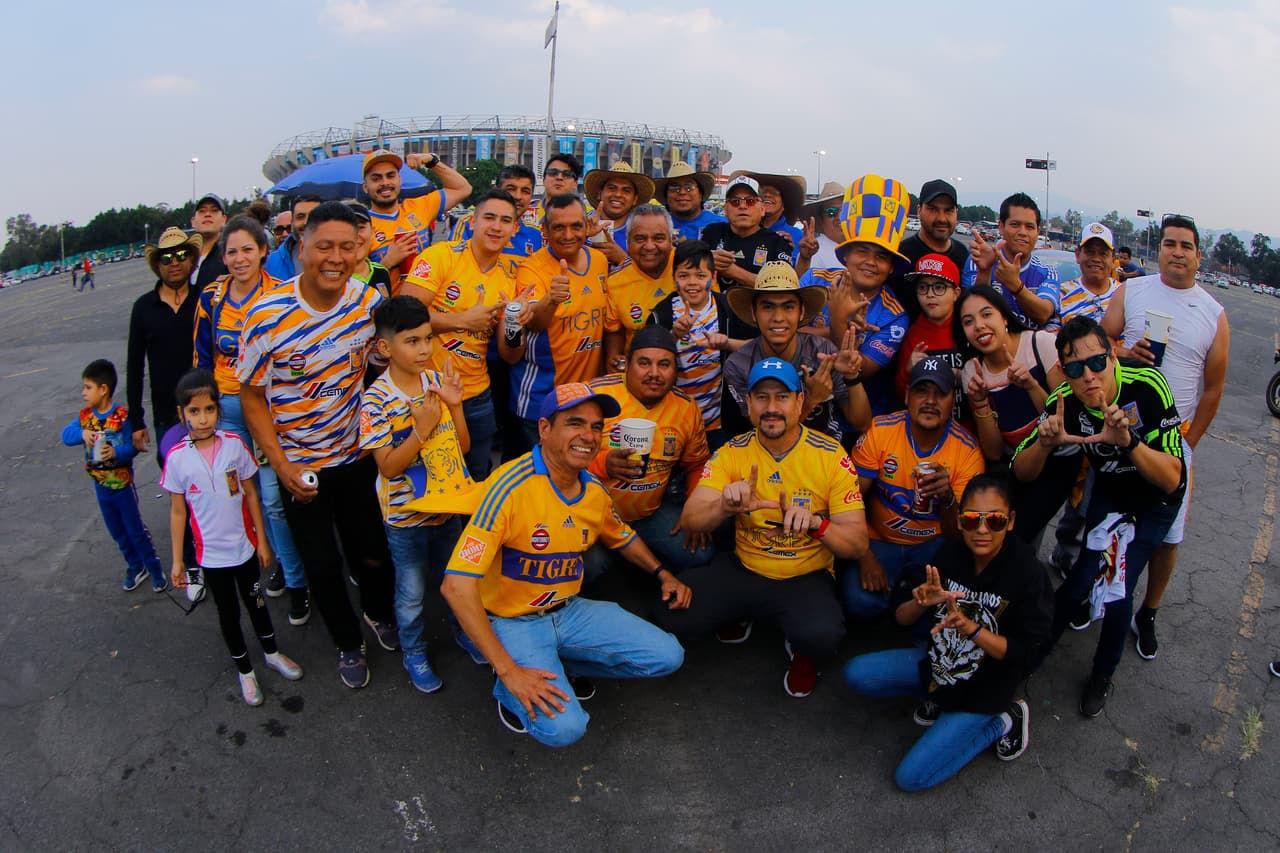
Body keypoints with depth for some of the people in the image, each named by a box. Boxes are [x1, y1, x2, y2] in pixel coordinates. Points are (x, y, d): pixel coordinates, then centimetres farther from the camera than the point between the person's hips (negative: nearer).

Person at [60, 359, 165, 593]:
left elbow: (132, 447, -20)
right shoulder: (86, 415, -1)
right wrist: (82, 434, -24)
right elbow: (65, 435, -6)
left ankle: (155, 569, 17)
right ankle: (135, 567, 32)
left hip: (123, 484, -6)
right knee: (117, 532, 17)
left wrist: (116, 453, -37)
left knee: (136, 529, 4)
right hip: (100, 486, 6)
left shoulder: (122, 416, -19)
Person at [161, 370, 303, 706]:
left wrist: (261, 540, 1)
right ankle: (245, 671, 36)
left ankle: (272, 653, 44)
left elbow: (250, 494, -3)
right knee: (228, 612, 16)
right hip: (211, 553, -1)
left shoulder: (234, 444, -12)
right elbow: (177, 511, -5)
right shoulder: (177, 458, -14)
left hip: (244, 546, 1)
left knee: (256, 602, 20)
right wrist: (177, 560, -1)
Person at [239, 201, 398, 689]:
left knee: (372, 551, 13)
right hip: (297, 464, -2)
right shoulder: (267, 317, -20)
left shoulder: (370, 302, -9)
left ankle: (379, 613, 46)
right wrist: (281, 465, -15)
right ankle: (347, 645, 35)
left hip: (355, 453, 3)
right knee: (321, 565, 9)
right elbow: (252, 396, -10)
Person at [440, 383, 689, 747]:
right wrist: (508, 670, -29)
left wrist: (663, 574, 6)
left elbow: (622, 538, 22)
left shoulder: (594, 490, -2)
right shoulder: (511, 486, -26)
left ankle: (564, 665, 17)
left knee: (667, 656, -1)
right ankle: (510, 691, 8)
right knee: (563, 727, -25)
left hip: (570, 611, 7)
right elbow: (456, 585, -29)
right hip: (513, 621, -6)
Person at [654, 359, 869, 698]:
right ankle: (738, 615, 17)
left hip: (806, 578, -2)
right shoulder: (733, 453, -5)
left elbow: (858, 545, -12)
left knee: (823, 635, -33)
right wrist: (725, 507, -38)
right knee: (670, 614, -17)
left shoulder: (831, 456, -11)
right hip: (744, 571, 2)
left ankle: (803, 651, 8)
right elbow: (689, 520, -14)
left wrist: (816, 524, -34)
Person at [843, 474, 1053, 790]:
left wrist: (970, 627, -36)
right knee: (855, 674, -9)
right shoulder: (949, 556, -9)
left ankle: (1003, 722, 7)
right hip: (939, 662, 5)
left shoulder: (1028, 573, -22)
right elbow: (902, 619, -5)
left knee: (910, 777, -10)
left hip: (982, 689, -5)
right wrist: (922, 602, -28)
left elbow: (1026, 653, -22)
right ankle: (938, 696, 10)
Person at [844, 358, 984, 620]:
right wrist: (865, 558, -17)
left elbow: (958, 534, -7)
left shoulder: (968, 451, -10)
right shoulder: (879, 431, -11)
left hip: (933, 545, 1)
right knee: (862, 601, -29)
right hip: (881, 541, -1)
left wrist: (947, 498, -30)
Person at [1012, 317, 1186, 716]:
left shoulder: (1147, 386, -33)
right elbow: (1022, 473, -20)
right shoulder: (1063, 403, -24)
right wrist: (1045, 443, -40)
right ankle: (1038, 648, 17)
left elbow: (1171, 480, -33)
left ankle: (1104, 674, 16)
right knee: (1088, 579, -10)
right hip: (1110, 492, 2)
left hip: (1157, 500, -2)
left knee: (1115, 590, -10)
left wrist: (1129, 441, -50)